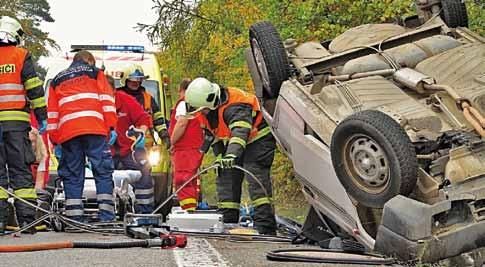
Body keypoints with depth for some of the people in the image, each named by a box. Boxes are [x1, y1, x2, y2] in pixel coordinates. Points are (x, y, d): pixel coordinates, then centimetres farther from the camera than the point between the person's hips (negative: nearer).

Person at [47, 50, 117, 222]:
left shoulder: (57, 80, 28)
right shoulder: (95, 73, 19)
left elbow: (52, 112, 22)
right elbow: (106, 100, 6)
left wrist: (55, 140, 21)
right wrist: (111, 127, 2)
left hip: (67, 132, 3)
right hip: (94, 129, -2)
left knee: (72, 176, 4)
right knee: (103, 172, -2)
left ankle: (74, 218, -2)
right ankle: (106, 217, -10)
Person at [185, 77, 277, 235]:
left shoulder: (234, 106, -33)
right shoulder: (207, 110, -4)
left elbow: (240, 132, -48)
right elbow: (213, 135, 10)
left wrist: (232, 154, -63)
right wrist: (219, 157, 2)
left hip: (257, 140, -9)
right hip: (233, 144, 9)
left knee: (257, 180, -19)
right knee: (226, 178, 3)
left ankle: (265, 228, -23)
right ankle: (227, 223, 8)